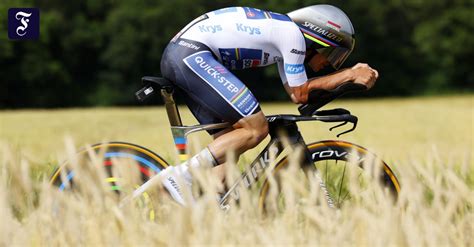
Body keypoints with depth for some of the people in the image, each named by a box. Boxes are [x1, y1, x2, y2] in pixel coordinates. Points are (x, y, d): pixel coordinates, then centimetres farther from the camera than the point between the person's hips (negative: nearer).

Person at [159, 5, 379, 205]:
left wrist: (349, 73, 17)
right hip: (191, 55, -10)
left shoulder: (283, 32, 21)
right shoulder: (292, 33, -7)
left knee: (231, 141, 10)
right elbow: (300, 94, -2)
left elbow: (295, 92, 19)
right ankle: (182, 175, -15)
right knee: (256, 128, -12)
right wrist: (349, 75, 5)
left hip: (177, 56, 10)